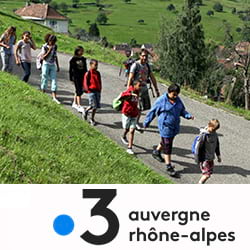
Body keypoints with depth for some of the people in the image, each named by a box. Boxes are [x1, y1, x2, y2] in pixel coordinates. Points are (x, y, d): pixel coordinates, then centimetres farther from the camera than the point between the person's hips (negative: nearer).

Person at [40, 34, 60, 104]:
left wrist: (58, 66, 14)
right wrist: (49, 51, -24)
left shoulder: (55, 46, 3)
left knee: (54, 80, -3)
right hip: (46, 65, -4)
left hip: (53, 65, 4)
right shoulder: (44, 47, -10)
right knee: (45, 80, 3)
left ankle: (54, 97, -5)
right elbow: (43, 58, -14)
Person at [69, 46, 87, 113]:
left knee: (79, 91, 14)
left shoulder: (83, 59, 9)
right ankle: (79, 106, -9)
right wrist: (71, 78, -7)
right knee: (79, 91, -9)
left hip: (82, 77, 6)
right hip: (76, 77, -6)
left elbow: (85, 69, 16)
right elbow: (71, 69, -5)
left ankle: (74, 103, 30)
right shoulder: (73, 59, -7)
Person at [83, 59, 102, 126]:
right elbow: (85, 83, -5)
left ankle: (92, 119, 19)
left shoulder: (98, 73, 10)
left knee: (96, 106, 5)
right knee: (93, 105, -10)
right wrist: (88, 89, -12)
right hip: (91, 91, -6)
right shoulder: (88, 73, -7)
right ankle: (86, 112, 20)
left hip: (97, 91, 6)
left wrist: (100, 90, 11)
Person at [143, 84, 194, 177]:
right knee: (167, 146, -4)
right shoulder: (161, 100, -15)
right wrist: (146, 123, 1)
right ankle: (169, 166, 3)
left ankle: (156, 152, 53)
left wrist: (188, 115, -7)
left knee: (166, 142, 26)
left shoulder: (178, 100, 2)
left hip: (175, 126, 7)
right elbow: (152, 112, -6)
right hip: (165, 126, -7)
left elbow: (182, 110, 13)